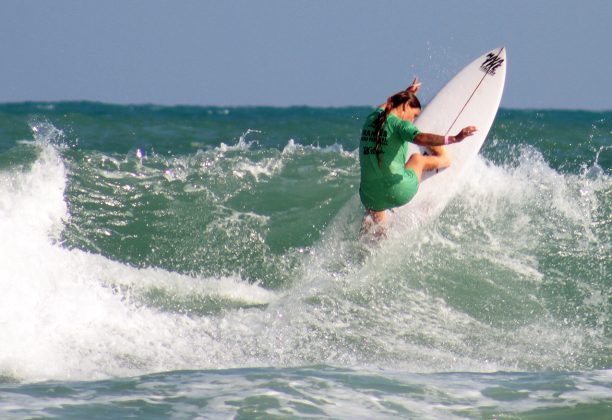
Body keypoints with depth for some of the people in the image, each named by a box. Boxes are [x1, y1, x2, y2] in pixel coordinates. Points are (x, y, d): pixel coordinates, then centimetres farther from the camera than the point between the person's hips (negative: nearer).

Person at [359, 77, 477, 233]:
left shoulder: (372, 118, 11)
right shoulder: (399, 124, -10)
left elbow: (387, 105, 37)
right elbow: (421, 138, -31)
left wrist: (407, 93, 54)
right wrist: (454, 139, -39)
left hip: (369, 196, 4)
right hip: (398, 192, -4)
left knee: (378, 232, 35)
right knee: (418, 159, 27)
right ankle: (445, 161, 53)